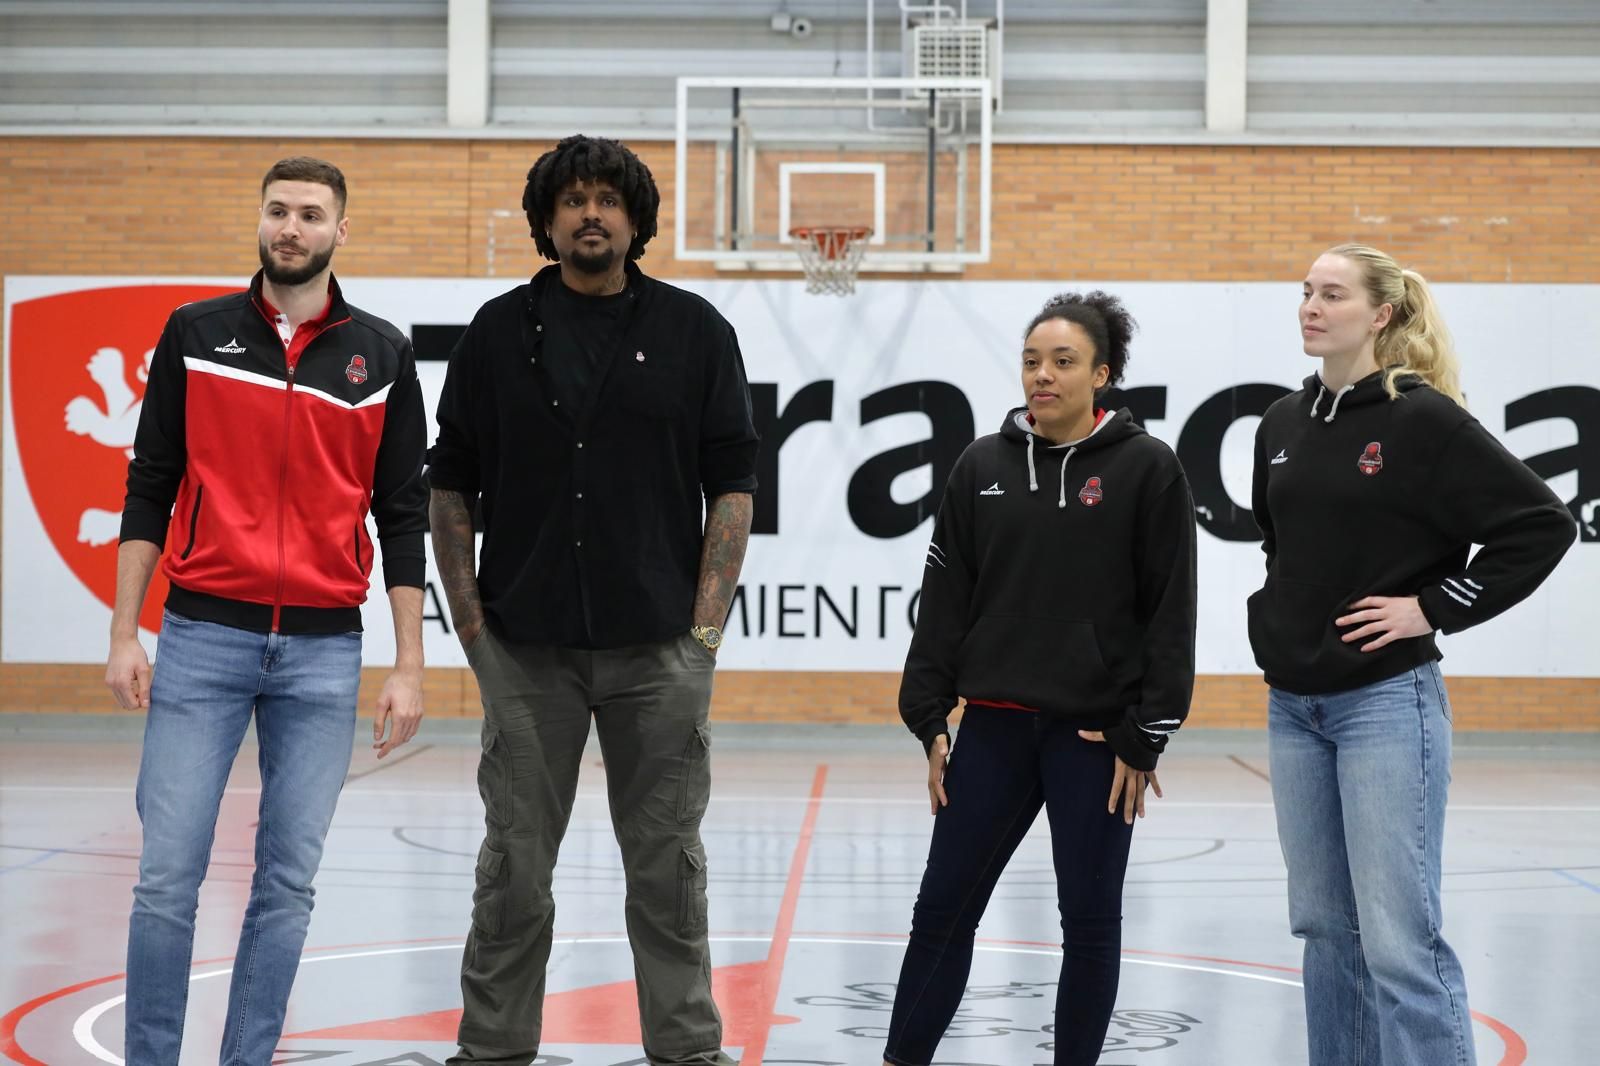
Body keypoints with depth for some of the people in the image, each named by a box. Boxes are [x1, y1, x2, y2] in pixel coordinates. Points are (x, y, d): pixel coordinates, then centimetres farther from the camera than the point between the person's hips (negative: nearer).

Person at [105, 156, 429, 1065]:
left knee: (289, 881, 3)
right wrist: (125, 635, 0)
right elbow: (151, 489, 6)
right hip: (202, 637, -1)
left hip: (324, 649, 1)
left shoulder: (382, 355, 6)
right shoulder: (196, 334, 5)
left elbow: (403, 516, 6)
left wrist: (410, 667, 2)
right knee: (168, 875, -3)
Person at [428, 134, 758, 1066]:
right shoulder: (500, 332, 4)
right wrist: (469, 620, 0)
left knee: (668, 865, 5)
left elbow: (733, 486, 2)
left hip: (658, 646, 0)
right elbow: (451, 484, 7)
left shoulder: (694, 332, 3)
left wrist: (707, 626, -4)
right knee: (515, 865, 6)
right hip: (527, 648, 1)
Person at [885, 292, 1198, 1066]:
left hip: (1095, 733, -3)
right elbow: (946, 599, 8)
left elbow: (1170, 613, -5)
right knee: (943, 909, 6)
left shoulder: (1146, 468, -5)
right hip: (995, 725, 3)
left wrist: (1144, 737, -9)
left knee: (1089, 921, 5)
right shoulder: (982, 465, 5)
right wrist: (929, 717, 4)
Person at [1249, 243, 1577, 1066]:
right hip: (1293, 704, 7)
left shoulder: (1423, 419, -10)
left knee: (1399, 940, -9)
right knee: (1325, 927, 12)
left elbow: (1542, 525, -12)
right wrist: (1283, 609, 12)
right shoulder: (1282, 423, 9)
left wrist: (1436, 606, -13)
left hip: (1387, 702, -7)